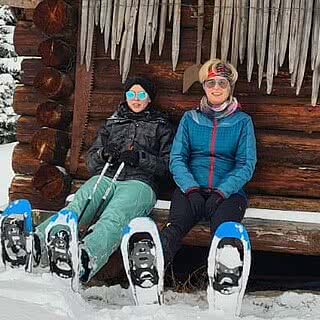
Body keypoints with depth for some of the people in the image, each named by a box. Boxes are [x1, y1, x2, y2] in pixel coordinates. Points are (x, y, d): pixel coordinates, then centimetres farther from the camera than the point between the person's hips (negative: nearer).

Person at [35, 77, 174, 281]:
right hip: (105, 178, 3)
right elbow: (91, 160, 27)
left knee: (114, 217, -39)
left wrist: (139, 157, -4)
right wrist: (103, 153, 3)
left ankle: (87, 256, -69)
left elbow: (167, 165, 13)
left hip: (139, 182, -3)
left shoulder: (161, 126, 25)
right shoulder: (113, 122, 32)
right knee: (75, 208, -33)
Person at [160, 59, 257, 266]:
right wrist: (191, 189, -11)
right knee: (175, 227, -32)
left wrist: (221, 192, -12)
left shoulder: (242, 121, 12)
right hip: (191, 188, 0)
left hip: (229, 192, 0)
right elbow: (177, 159, 8)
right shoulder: (190, 118, 16)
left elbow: (246, 165, 4)